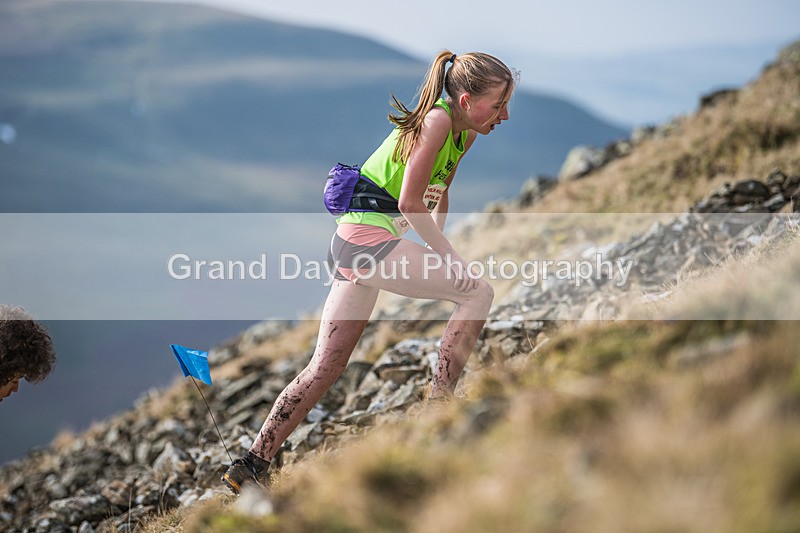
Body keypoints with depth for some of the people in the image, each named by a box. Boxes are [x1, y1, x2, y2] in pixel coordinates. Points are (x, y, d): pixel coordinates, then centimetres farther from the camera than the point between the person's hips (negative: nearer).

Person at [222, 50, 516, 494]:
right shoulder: (437, 119, -14)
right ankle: (438, 404, -6)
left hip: (352, 245, 10)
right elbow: (410, 202, -18)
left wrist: (437, 246, 12)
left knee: (325, 366, 11)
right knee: (478, 292, -10)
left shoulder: (464, 132, 14)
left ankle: (252, 465, 13)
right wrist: (447, 256, -11)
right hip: (368, 238, -10)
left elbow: (439, 195, 24)